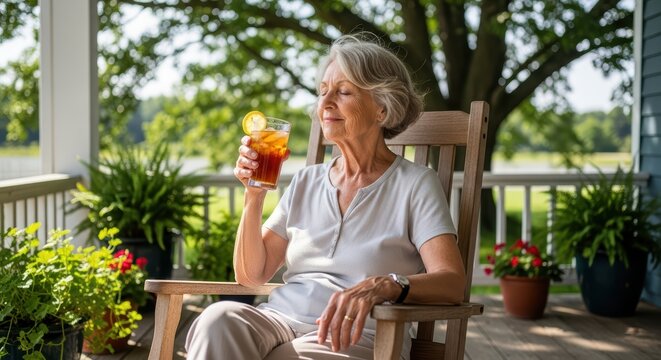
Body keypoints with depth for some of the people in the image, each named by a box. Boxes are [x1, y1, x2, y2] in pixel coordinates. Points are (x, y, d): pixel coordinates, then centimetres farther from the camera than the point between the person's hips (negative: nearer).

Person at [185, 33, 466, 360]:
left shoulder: (414, 183, 2)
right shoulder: (306, 182, 17)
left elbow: (452, 283, -12)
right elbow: (250, 275, 14)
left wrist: (381, 285, -32)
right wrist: (254, 195, 0)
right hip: (280, 319, 5)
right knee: (220, 318, -29)